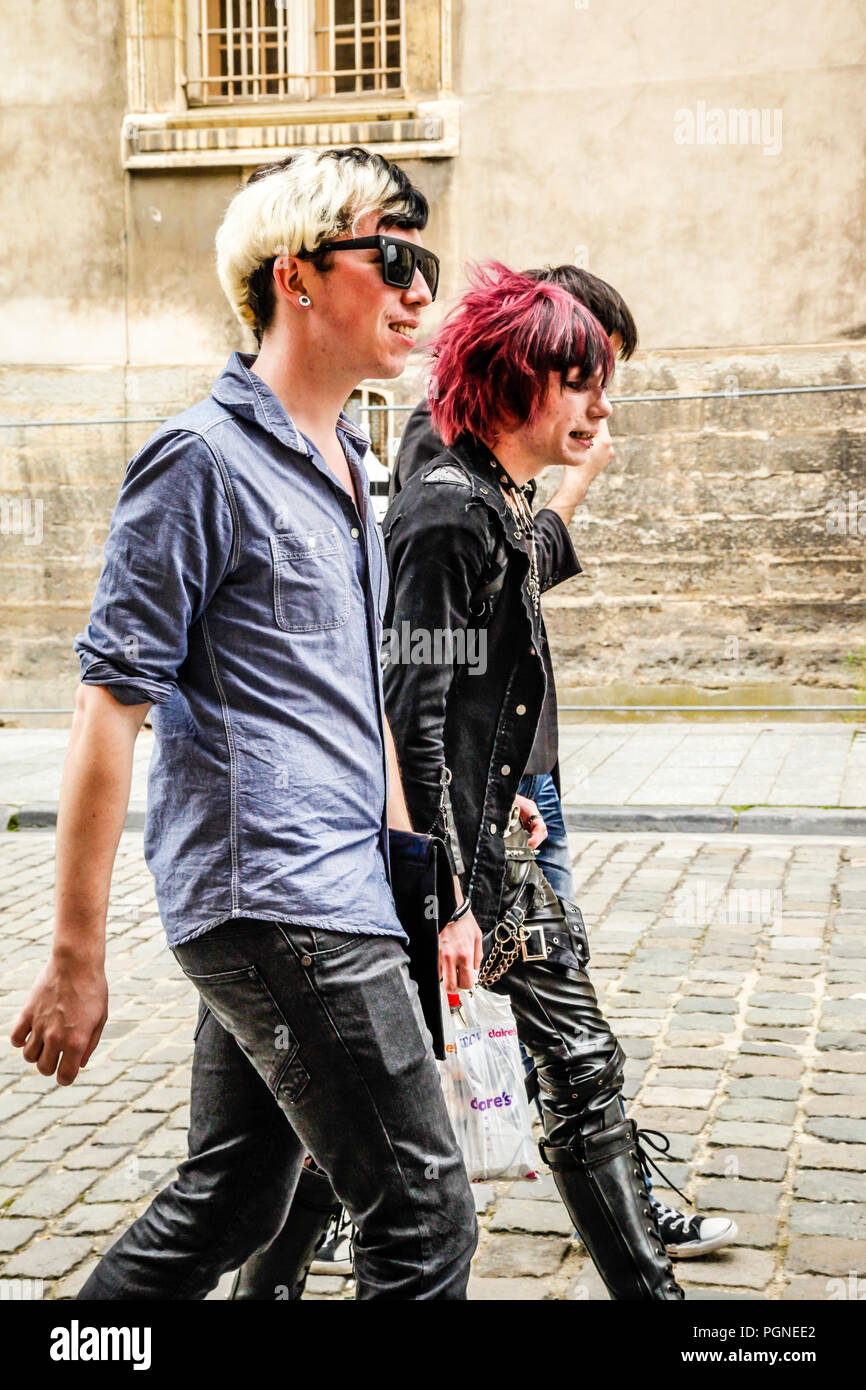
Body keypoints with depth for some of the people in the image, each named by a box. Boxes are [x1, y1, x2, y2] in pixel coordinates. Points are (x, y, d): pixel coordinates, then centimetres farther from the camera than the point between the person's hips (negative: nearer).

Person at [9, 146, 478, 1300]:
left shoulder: (346, 463, 17)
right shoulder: (205, 459, -11)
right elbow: (109, 709, -13)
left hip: (334, 900, 9)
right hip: (275, 903, -9)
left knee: (226, 1207, 17)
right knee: (424, 1226, -4)